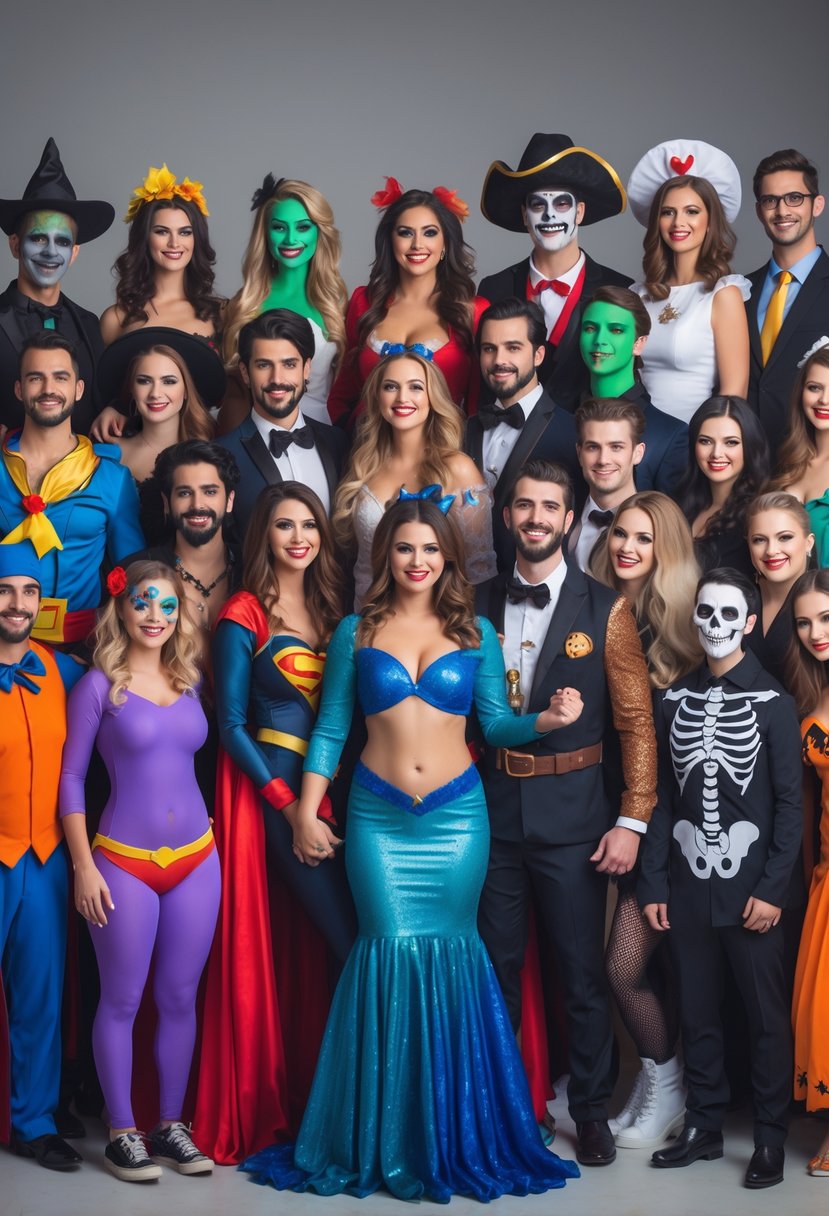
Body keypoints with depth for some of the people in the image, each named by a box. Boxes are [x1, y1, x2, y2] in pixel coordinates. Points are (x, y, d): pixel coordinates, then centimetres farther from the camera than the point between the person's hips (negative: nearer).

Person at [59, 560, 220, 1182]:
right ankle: (122, 1133, 14)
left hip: (195, 859, 4)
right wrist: (83, 866, -7)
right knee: (121, 1001, 3)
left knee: (180, 998, 9)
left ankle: (171, 1126, 21)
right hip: (124, 863, -4)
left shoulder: (188, 681, 8)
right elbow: (72, 778, -3)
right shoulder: (100, 685, -4)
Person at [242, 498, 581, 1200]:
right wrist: (307, 812, 1)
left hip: (457, 815, 1)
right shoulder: (356, 632, 6)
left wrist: (547, 720, -14)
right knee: (395, 951, -5)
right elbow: (330, 730, 6)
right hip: (378, 817, -1)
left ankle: (451, 1132, 16)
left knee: (450, 953, 2)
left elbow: (495, 723, 5)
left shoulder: (475, 633, 7)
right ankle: (384, 1136, 10)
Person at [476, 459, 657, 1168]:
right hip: (494, 809, 2)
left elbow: (636, 722, -2)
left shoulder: (605, 611, -1)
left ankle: (591, 1109, 18)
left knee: (583, 969, 4)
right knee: (497, 964, 11)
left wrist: (632, 821, -8)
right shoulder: (481, 606, 6)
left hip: (572, 813, -2)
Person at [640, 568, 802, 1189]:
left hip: (750, 889, -3)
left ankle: (770, 1139, 12)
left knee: (767, 1015, 2)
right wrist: (653, 883, 3)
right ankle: (705, 1126, 22)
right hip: (687, 886, 3)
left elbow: (790, 802, -5)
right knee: (697, 1013, 10)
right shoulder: (673, 701, 8)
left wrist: (772, 888, -12)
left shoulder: (771, 702, -2)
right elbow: (663, 798, 8)